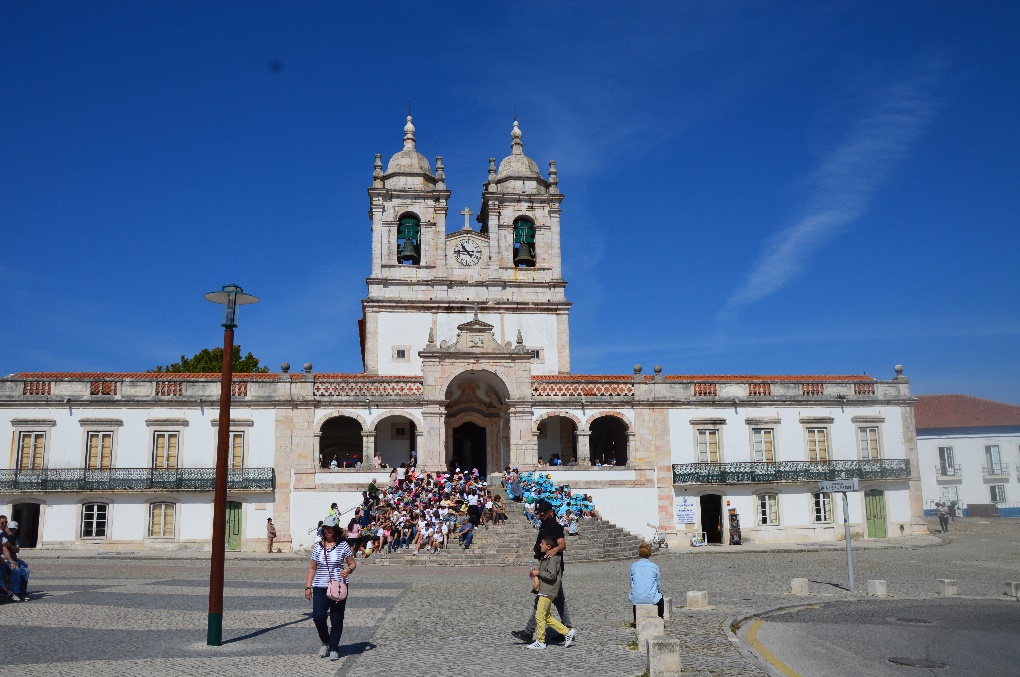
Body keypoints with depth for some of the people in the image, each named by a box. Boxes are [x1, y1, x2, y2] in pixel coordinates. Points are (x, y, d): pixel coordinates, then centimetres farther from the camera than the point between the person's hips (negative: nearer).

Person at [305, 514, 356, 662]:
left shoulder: (343, 546, 1)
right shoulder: (318, 547, 6)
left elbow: (353, 563, 7)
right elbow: (312, 568, 10)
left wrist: (348, 570, -15)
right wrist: (308, 587, 4)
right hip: (320, 587, 2)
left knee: (337, 619, 2)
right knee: (318, 617, -7)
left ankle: (334, 648, 16)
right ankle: (325, 642, 20)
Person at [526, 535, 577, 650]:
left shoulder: (552, 558, -16)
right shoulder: (545, 558, 15)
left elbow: (552, 575, -23)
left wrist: (538, 573, -15)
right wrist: (535, 573, 8)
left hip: (548, 591, -10)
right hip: (543, 590, 10)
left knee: (540, 615, -5)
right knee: (547, 617, 13)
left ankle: (540, 641, 4)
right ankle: (567, 632, 17)